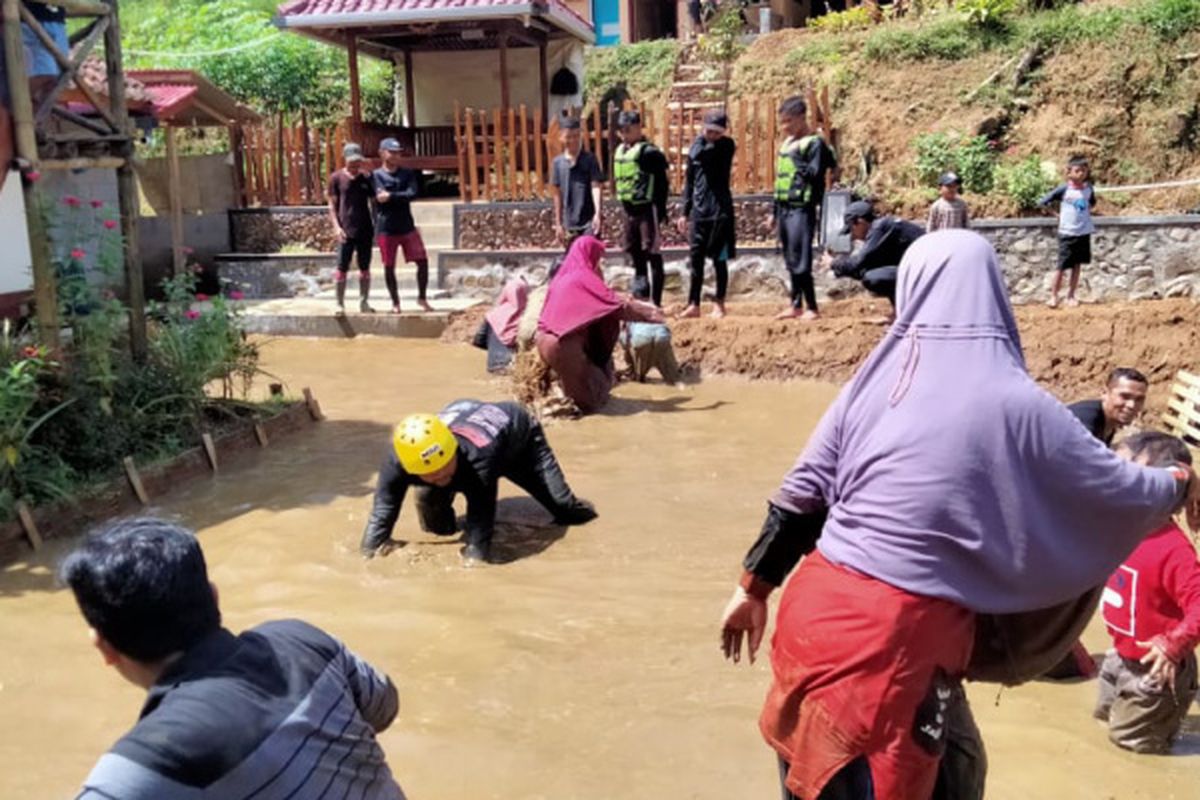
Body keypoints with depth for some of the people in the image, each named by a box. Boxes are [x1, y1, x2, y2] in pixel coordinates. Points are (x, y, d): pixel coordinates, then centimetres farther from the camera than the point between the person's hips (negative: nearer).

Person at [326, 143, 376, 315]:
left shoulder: (366, 178, 6)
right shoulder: (336, 178, 0)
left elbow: (373, 202, 13)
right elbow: (332, 205, 1)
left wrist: (376, 226, 10)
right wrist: (336, 227, -9)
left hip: (365, 230, 3)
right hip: (346, 230, -3)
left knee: (365, 268, 8)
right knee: (342, 268, -2)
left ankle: (363, 301, 18)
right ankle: (340, 304, 6)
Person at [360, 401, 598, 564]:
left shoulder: (478, 458, -51)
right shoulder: (398, 459, -39)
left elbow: (481, 517, -48)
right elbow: (383, 507, -35)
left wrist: (474, 558, -56)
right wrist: (369, 551, -42)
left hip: (519, 431, -3)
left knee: (564, 508, -6)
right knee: (434, 517, -13)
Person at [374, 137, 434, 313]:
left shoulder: (408, 173, 6)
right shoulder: (376, 175, -2)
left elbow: (413, 194, -11)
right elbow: (380, 200, -16)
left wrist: (391, 196, -16)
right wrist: (402, 197, -13)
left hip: (407, 226, 3)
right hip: (386, 229, -3)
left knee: (422, 261, -1)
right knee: (389, 266, 4)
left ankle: (422, 298, 15)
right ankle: (395, 302, 17)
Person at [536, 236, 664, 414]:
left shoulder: (563, 276, 13)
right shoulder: (584, 278, -11)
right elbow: (616, 305, -12)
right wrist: (649, 312, -4)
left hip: (549, 340, 8)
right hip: (564, 344, -8)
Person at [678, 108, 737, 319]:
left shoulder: (727, 145, -2)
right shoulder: (696, 147, 9)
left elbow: (701, 153, -21)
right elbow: (689, 181, 13)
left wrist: (702, 139, -6)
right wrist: (685, 212, 10)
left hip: (720, 210, -3)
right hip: (699, 211, 3)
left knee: (719, 259, 2)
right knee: (696, 259, 3)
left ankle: (719, 304, 12)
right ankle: (693, 304, 9)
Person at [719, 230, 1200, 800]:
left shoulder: (876, 381, 3)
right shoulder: (1014, 404, -9)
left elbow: (802, 493, 5)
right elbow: (1116, 492, 5)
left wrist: (754, 588, 14)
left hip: (821, 604, 5)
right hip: (897, 632, -5)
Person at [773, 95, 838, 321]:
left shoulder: (814, 142, -6)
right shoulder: (786, 144, 18)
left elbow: (815, 172, -16)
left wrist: (797, 159, -14)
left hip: (801, 209, -8)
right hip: (784, 207, 8)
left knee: (800, 260, -10)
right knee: (790, 260, 11)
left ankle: (811, 307, -3)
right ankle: (796, 305, 18)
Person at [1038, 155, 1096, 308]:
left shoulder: (1088, 189, 3)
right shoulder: (1063, 189, -10)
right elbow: (1042, 202, -6)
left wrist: (1086, 211, 8)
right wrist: (1057, 214, -1)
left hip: (1084, 232, 4)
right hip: (1067, 233, -4)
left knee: (1077, 264, 9)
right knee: (1062, 266, -4)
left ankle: (1071, 295, 18)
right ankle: (1054, 295, 8)